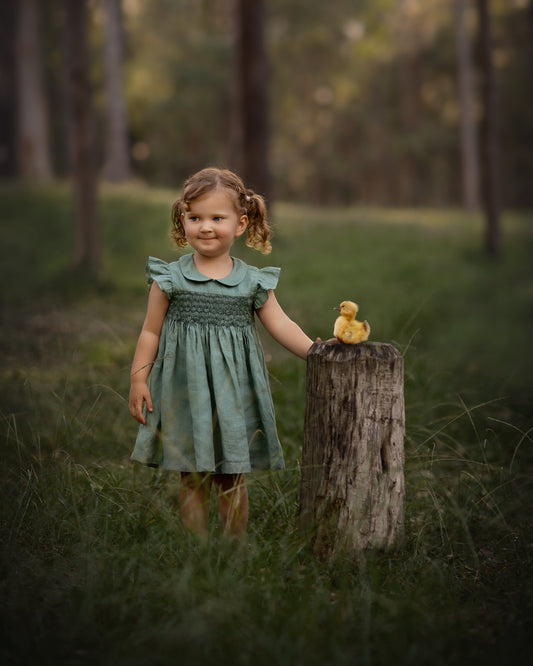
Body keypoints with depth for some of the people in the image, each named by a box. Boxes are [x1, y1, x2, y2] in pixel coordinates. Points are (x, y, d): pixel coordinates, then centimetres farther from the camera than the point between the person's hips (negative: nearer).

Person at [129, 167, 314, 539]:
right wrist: (139, 378, 0)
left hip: (234, 390, 1)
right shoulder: (170, 278, -1)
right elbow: (151, 332, 4)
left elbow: (281, 326, 1)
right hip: (185, 390, -1)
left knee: (233, 478, 8)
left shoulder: (252, 282, 1)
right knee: (192, 477, 5)